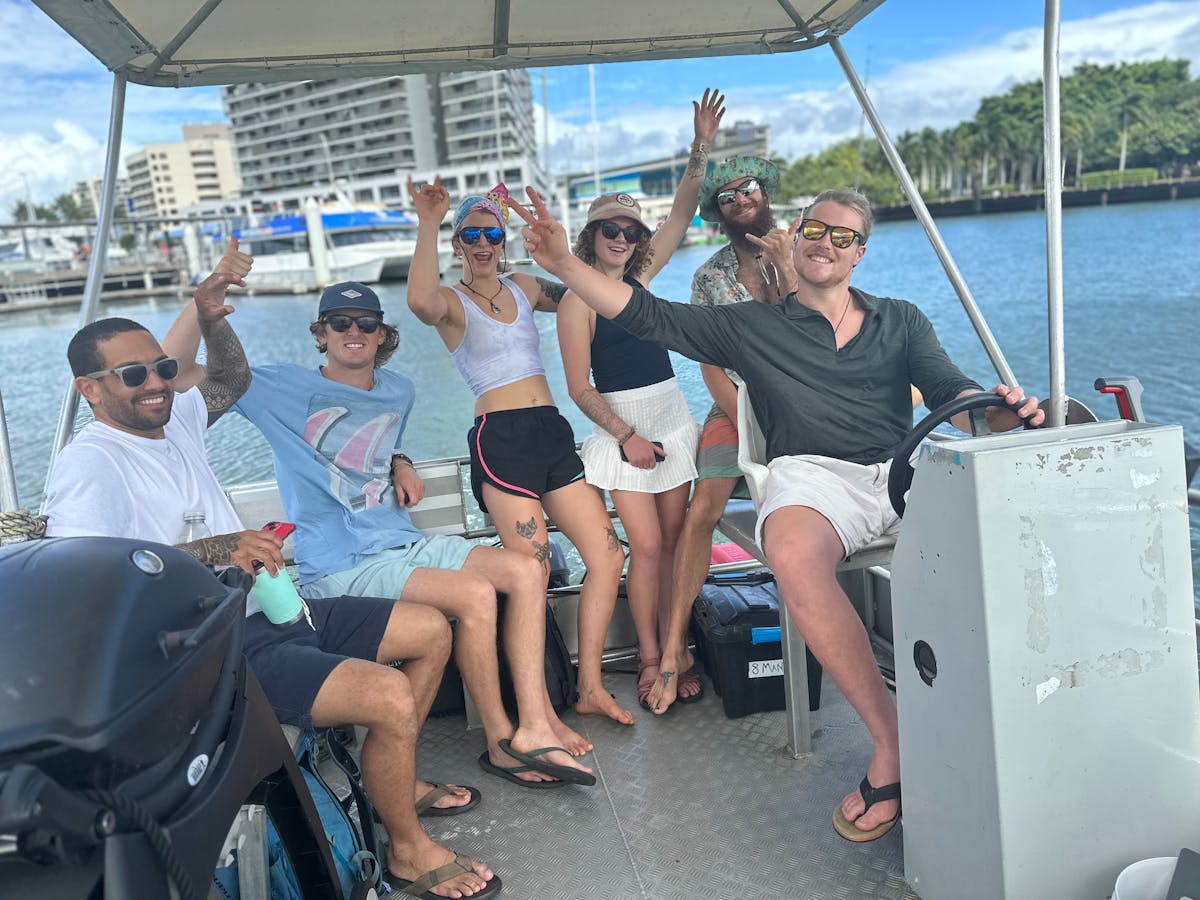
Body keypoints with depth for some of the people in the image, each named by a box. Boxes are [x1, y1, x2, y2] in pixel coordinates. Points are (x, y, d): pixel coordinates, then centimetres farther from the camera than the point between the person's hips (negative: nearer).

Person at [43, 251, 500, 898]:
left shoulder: (173, 421, 12)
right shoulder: (88, 464, -14)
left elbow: (231, 382, 31)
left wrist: (211, 320, 13)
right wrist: (213, 549, -31)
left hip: (269, 609, 10)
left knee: (430, 632, 9)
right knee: (391, 695, -26)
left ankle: (391, 777, 21)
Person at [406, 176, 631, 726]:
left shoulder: (524, 288, 19)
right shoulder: (453, 302, 0)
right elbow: (420, 301, -24)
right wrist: (427, 224, -20)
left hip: (552, 433, 7)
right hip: (501, 439, -6)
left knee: (607, 555, 1)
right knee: (532, 571, -13)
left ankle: (590, 687, 11)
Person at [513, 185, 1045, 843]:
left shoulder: (900, 320, 23)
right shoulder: (752, 326, 18)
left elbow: (949, 389, 8)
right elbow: (646, 315, 13)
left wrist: (991, 412, -18)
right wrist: (564, 263, 1)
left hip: (904, 469, 3)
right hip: (815, 473, -2)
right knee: (794, 555, -38)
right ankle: (890, 738, -27)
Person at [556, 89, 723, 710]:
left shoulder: (640, 275, 8)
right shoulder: (578, 299, -7)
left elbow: (682, 214, 8)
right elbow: (580, 388, -9)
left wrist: (702, 148, 0)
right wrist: (627, 435, -14)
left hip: (671, 419, 5)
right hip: (622, 430, -5)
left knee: (672, 542, 6)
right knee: (646, 547, -7)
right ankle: (649, 662, 7)